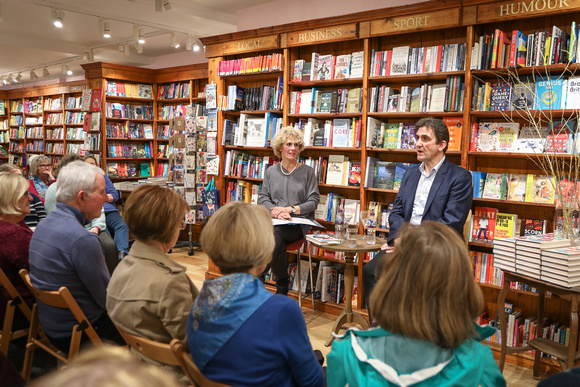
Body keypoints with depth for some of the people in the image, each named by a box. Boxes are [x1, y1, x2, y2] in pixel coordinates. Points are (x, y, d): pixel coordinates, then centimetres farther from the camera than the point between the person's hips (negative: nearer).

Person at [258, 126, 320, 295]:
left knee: (275, 232, -34)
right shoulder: (271, 172, 16)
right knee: (278, 242, -34)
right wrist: (275, 211, -10)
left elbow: (313, 201, 3)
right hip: (273, 221, 2)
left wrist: (290, 209, -11)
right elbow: (263, 198, 11)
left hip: (298, 224, -2)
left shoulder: (307, 172, 8)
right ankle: (282, 284, -17)